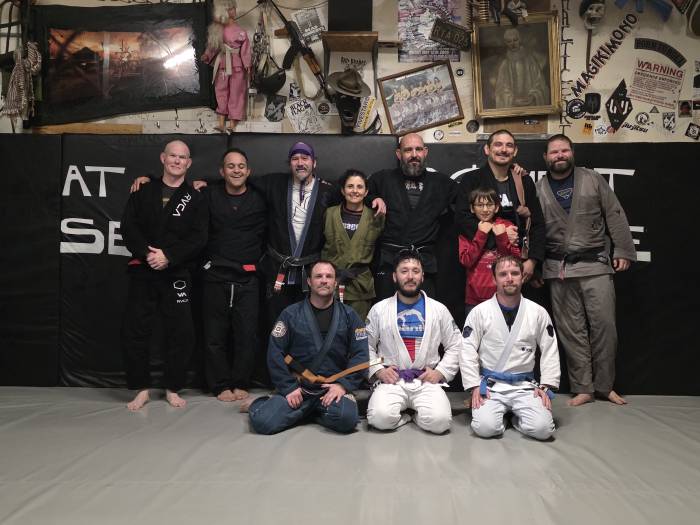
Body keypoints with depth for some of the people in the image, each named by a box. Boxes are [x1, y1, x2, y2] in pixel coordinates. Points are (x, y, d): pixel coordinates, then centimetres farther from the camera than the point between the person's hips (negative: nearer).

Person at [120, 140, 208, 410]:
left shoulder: (195, 199, 4)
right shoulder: (143, 192, 9)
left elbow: (198, 238, -5)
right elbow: (128, 227, 0)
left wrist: (168, 256, -17)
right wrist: (146, 254, -15)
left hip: (176, 274, -1)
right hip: (142, 271, 1)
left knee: (181, 332, 1)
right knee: (134, 330, 2)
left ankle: (173, 388, 18)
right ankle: (141, 389, 16)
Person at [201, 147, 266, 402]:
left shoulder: (260, 199, 6)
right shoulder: (209, 195, 5)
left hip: (247, 278, 0)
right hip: (215, 276, 0)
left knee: (247, 335, 3)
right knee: (215, 335, 6)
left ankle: (240, 384, 19)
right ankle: (221, 385, 19)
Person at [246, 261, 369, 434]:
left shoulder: (348, 315, 6)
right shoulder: (291, 314, 4)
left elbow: (360, 354, -1)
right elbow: (275, 353, -1)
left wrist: (343, 384, -14)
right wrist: (289, 387, -10)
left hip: (333, 387, 1)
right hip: (297, 387, -1)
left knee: (346, 419, -30)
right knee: (262, 422, -21)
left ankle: (303, 412, 1)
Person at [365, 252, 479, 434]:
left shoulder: (439, 310, 8)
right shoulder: (379, 310, 6)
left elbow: (455, 346, 11)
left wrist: (440, 372, -3)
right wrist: (378, 371, -7)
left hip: (427, 381, 1)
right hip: (391, 380, 0)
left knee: (440, 421, -26)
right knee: (380, 418, -30)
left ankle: (418, 416, 7)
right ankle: (404, 417, 3)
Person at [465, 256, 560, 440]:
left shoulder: (538, 312, 2)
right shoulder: (479, 312, -3)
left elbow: (550, 351, 7)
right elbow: (467, 351, -3)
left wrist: (546, 386, -1)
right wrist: (475, 386, -9)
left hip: (525, 386, 1)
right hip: (490, 386, -1)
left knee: (543, 429, -21)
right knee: (485, 427, -24)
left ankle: (516, 416, 12)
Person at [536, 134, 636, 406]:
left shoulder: (592, 180, 6)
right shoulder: (538, 189, 6)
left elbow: (615, 216, 5)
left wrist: (623, 251, -1)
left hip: (596, 265, 0)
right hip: (558, 270, 0)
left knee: (604, 325, -1)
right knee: (571, 330, 4)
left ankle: (604, 386, 16)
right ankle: (582, 388, 13)